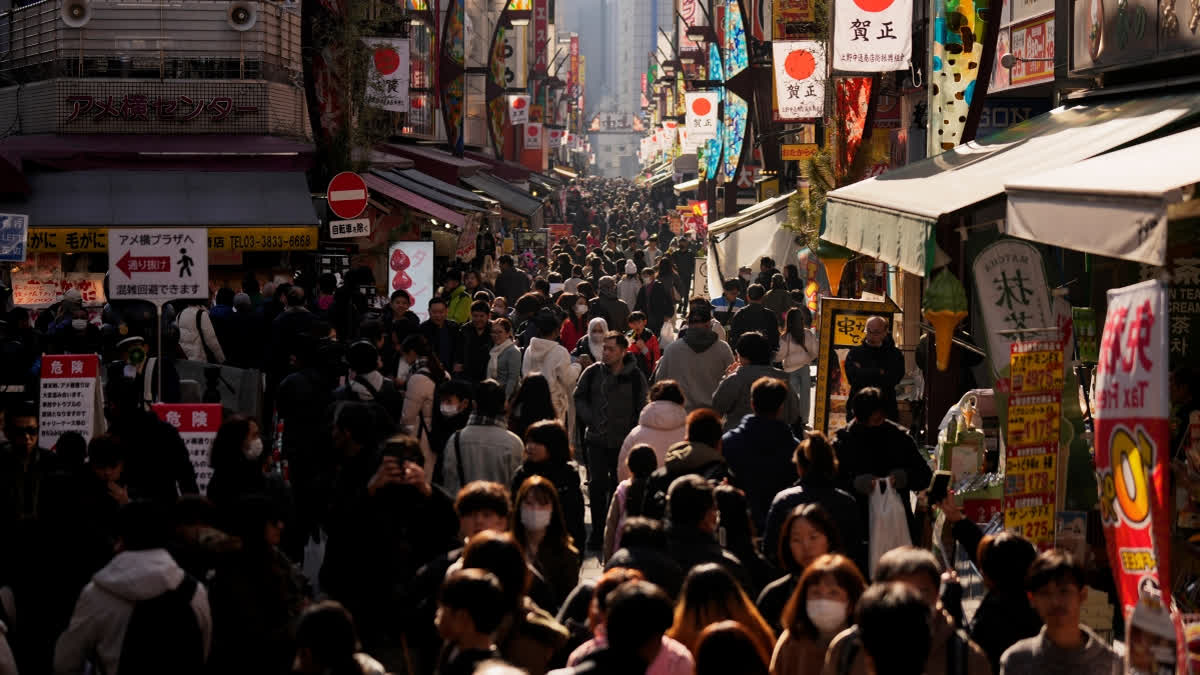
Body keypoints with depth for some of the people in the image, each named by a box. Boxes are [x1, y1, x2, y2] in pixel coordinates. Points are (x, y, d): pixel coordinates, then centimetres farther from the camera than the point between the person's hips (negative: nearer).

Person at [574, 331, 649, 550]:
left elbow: (641, 409, 3)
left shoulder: (635, 377, -5)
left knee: (617, 486, 6)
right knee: (596, 484, 0)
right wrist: (589, 418, -2)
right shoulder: (593, 372, -1)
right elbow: (579, 397, 11)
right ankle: (598, 531, 9)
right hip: (596, 439, 1)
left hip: (623, 442, -1)